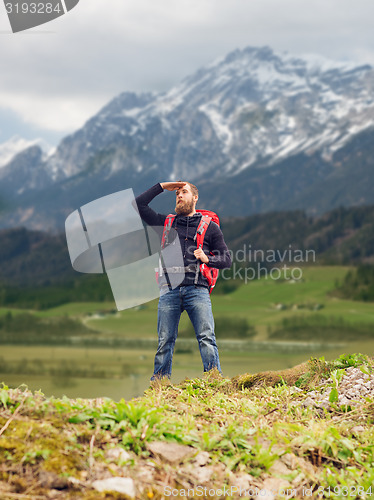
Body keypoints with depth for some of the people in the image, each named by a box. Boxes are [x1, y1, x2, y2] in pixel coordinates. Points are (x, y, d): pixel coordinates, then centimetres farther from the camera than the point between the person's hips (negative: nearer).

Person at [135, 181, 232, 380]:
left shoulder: (210, 227, 16)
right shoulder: (166, 223, 22)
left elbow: (226, 259, 13)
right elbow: (139, 205, 20)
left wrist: (207, 259, -7)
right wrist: (161, 187, 18)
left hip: (197, 290, -2)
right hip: (170, 290, 2)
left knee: (206, 338, -14)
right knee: (165, 341, -1)